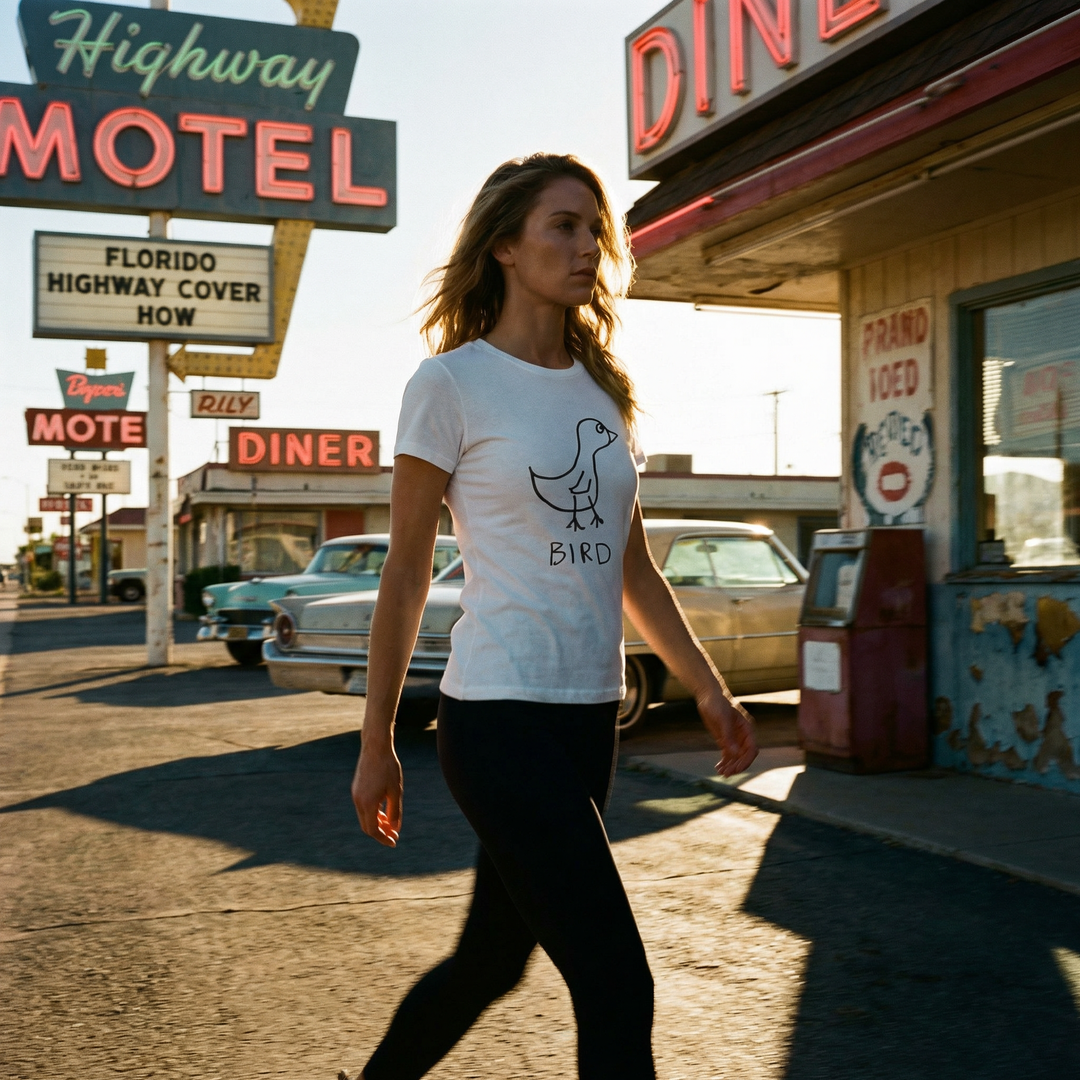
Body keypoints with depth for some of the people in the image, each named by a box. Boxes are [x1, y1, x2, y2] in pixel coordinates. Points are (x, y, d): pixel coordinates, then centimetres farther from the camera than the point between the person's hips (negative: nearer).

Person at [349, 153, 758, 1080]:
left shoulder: (604, 390, 12)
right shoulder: (451, 385, -6)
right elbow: (406, 572, -4)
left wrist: (707, 688, 11)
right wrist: (377, 744, -1)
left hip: (590, 716, 7)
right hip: (502, 717, -7)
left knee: (494, 961, 18)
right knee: (618, 987, -7)